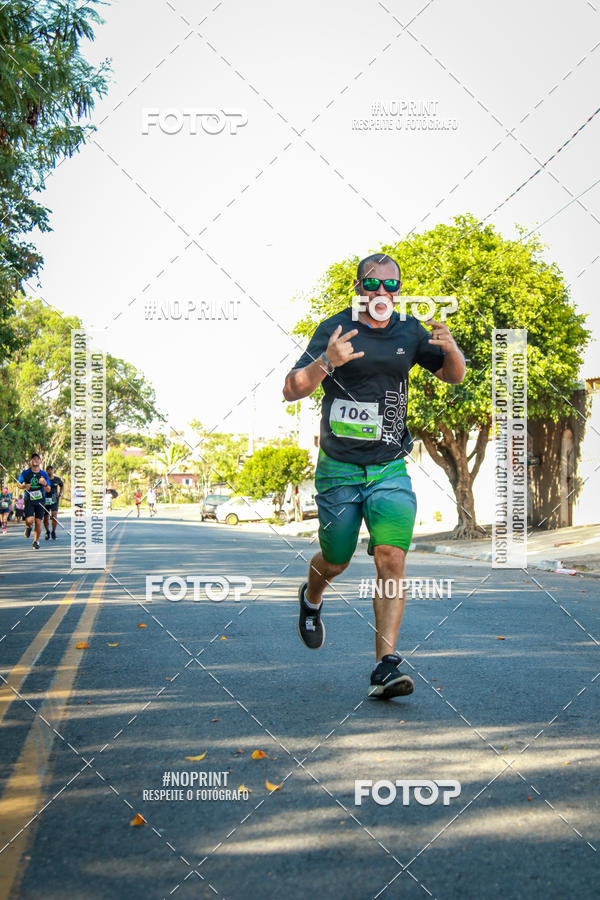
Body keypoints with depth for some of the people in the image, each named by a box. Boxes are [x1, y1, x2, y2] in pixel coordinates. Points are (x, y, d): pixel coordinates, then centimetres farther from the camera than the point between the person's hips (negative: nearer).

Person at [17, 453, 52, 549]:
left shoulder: (44, 474, 3)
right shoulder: (25, 473, 1)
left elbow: (48, 490, 3)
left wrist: (45, 484, -18)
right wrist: (24, 485, -10)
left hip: (40, 501, 1)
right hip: (29, 500, -1)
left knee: (38, 522, -3)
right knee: (29, 520, -17)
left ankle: (36, 541, 18)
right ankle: (29, 527, 21)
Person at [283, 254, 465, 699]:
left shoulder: (409, 331, 6)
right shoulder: (335, 329, -5)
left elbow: (455, 377, 15)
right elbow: (291, 390, -11)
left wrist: (450, 349, -8)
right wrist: (326, 363, -30)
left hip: (390, 470, 2)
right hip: (339, 469, -2)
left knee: (392, 559, -13)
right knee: (337, 561, 12)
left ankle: (386, 667, -11)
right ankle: (311, 598, 48)